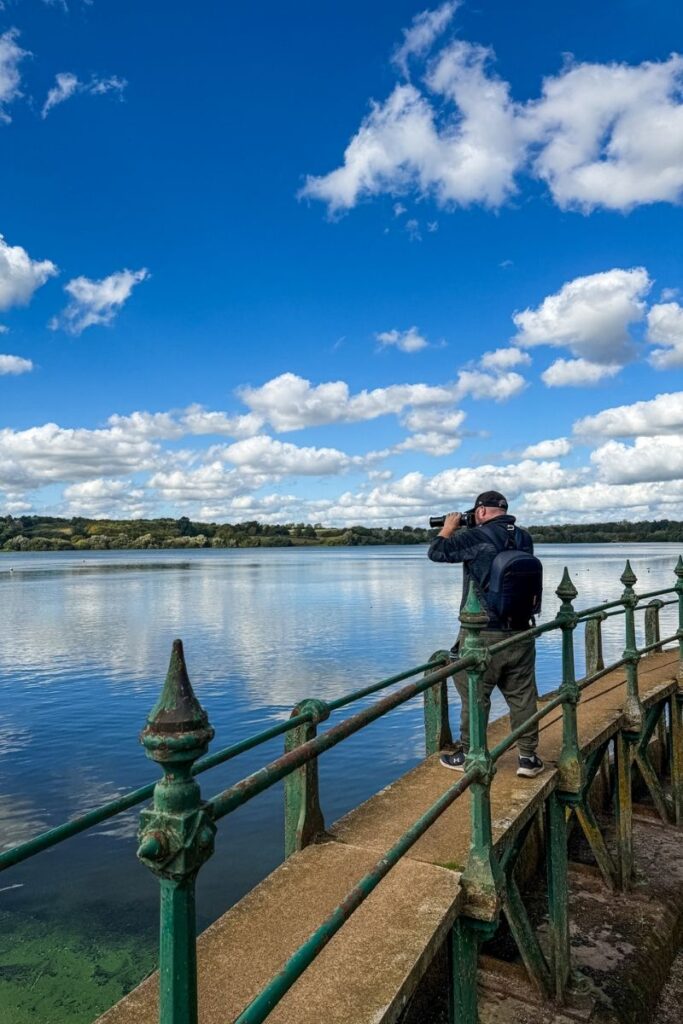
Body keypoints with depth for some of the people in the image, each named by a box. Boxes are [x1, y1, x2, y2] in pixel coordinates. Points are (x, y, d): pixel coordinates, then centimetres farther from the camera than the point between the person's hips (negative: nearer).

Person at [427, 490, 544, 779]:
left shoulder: (477, 537, -13)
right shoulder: (524, 538, 5)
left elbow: (436, 552, -7)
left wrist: (449, 527, 9)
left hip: (484, 635, -5)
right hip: (520, 633, 5)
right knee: (522, 697, 12)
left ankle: (468, 755, 20)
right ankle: (528, 757, 19)